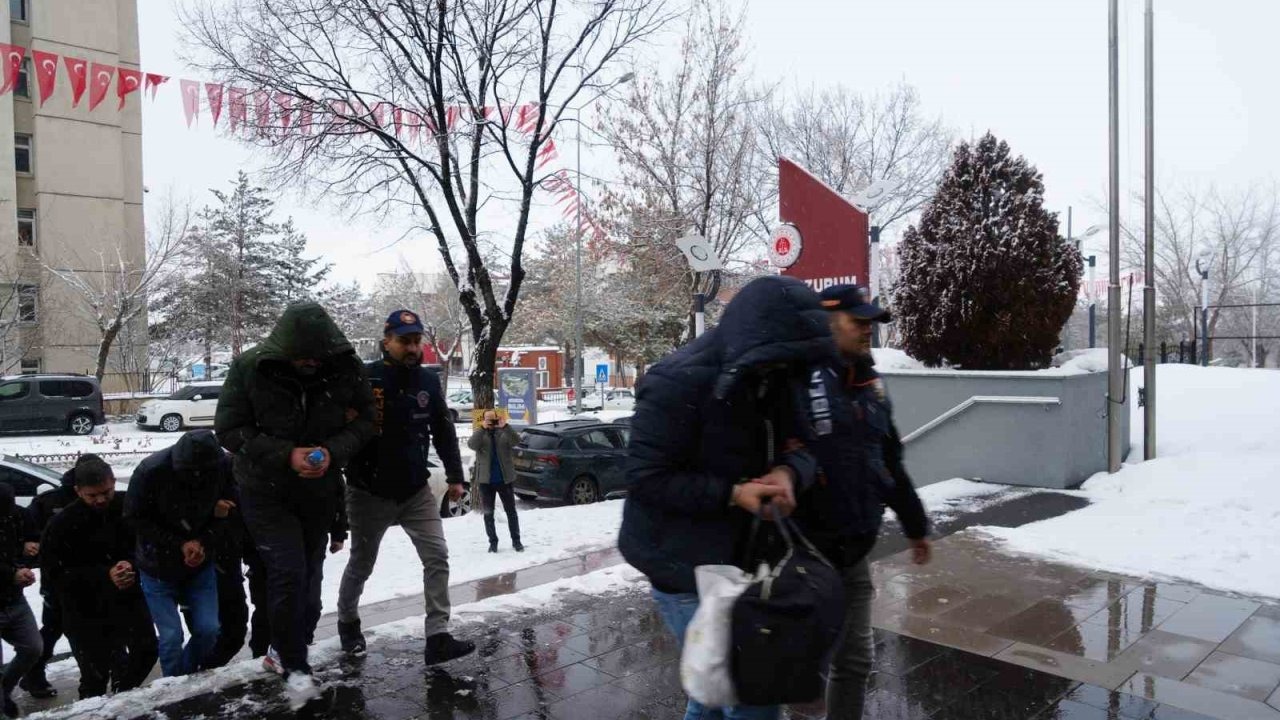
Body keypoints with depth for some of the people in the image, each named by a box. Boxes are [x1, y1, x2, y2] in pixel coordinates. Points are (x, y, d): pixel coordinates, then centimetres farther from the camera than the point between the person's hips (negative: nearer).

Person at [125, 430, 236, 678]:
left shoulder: (222, 468, -18)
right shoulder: (151, 472, -24)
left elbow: (227, 511, -3)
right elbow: (136, 519, -13)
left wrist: (203, 542, -17)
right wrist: (179, 545, -20)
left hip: (201, 564, 2)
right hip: (159, 567, -2)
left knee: (208, 629, -2)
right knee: (171, 636, -5)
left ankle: (189, 679, 26)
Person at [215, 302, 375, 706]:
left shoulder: (347, 369, -15)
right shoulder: (249, 369, -18)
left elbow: (365, 420, -5)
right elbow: (229, 429, -14)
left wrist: (334, 451, -24)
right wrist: (286, 455, -27)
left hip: (319, 490, 3)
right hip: (265, 491, -3)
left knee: (310, 575, 13)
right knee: (288, 573, -12)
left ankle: (284, 651, 36)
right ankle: (295, 666, 7)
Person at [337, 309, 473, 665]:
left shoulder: (428, 381, 0)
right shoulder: (364, 379, -16)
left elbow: (444, 431, 7)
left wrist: (455, 476, 5)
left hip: (417, 492, 4)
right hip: (369, 494, -3)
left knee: (437, 557, -5)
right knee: (362, 564, 15)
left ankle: (438, 637, 1)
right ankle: (347, 621, 42)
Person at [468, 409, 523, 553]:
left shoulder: (504, 433, 2)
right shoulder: (480, 433, 3)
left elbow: (516, 441, -17)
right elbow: (472, 445, -18)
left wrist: (505, 426, -28)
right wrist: (482, 428, -26)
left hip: (504, 479, -1)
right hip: (486, 480, 1)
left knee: (511, 511, 5)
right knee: (488, 513, 8)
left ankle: (516, 540, 15)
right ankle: (493, 542, 18)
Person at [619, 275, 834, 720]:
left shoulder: (773, 380, 2)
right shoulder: (677, 383, -23)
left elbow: (800, 445, 4)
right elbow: (645, 479, -22)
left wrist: (789, 473, -20)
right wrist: (732, 493, -26)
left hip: (741, 557, 8)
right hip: (686, 566, -8)